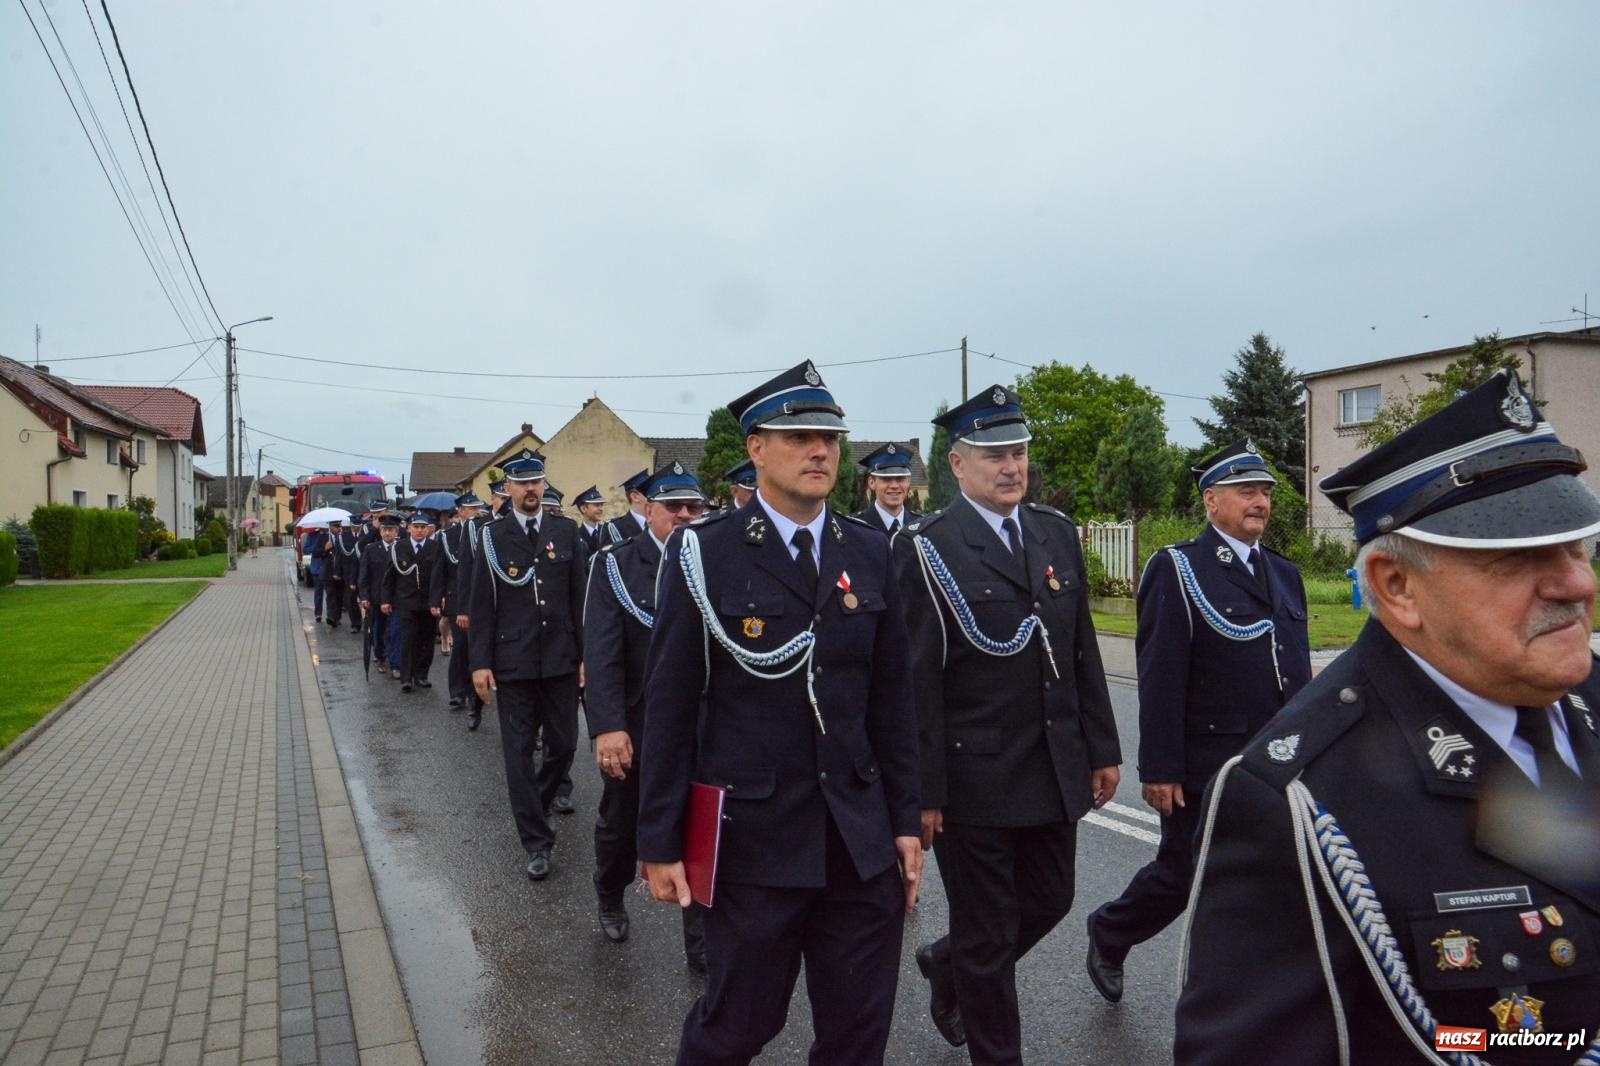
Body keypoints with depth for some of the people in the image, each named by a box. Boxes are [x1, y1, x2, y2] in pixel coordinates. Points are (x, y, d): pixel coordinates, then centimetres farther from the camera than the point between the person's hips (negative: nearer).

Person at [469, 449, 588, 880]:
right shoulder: (493, 536, 1)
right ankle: (537, 841, 15)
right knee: (519, 753, 4)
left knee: (563, 745, 9)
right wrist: (480, 662, -4)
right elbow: (482, 605, 0)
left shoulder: (566, 531, 3)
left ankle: (536, 804, 38)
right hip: (512, 662, -1)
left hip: (560, 659, 1)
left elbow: (580, 597, 3)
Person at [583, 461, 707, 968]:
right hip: (633, 727, 0)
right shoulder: (614, 565, -7)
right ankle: (611, 901, 50)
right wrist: (607, 727, -24)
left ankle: (703, 944, 18)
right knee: (620, 825, 21)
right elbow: (601, 652, -15)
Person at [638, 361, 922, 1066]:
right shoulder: (704, 555, -8)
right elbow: (669, 707, -7)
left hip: (861, 839, 4)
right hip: (752, 837, -3)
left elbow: (890, 697, 7)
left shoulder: (869, 553, 4)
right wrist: (659, 843, -5)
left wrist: (905, 821, 6)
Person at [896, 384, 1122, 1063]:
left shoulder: (1057, 533, 7)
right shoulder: (928, 548, -12)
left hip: (1055, 771, 6)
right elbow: (917, 681, -14)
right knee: (988, 934, 9)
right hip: (973, 777, -6)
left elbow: (1082, 651, 11)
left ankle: (946, 965, 46)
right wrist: (922, 792, -15)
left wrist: (1102, 749, 10)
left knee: (1049, 901, 20)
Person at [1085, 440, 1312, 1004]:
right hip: (1204, 769, -6)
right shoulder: (1176, 569, -10)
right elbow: (1160, 679, -15)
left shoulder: (1285, 573, 12)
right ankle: (1109, 933, 37)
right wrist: (1160, 770, -17)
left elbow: (1298, 669, 15)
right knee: (1180, 878, 11)